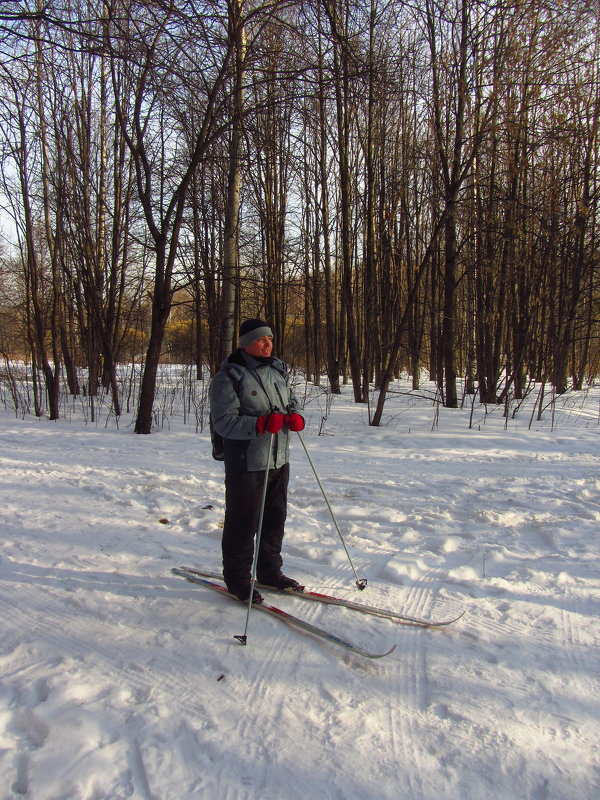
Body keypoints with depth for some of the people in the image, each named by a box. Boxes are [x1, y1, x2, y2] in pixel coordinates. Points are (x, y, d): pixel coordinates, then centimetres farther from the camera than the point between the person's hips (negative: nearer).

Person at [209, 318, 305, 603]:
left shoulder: (278, 370, 10)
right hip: (246, 464, -7)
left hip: (279, 460, 7)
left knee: (275, 518, 17)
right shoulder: (228, 376, -12)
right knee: (243, 523, 3)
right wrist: (261, 424, -31)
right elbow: (224, 422, -18)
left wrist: (296, 417, -4)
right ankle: (237, 579, 21)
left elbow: (292, 402, 20)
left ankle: (270, 571, 34)